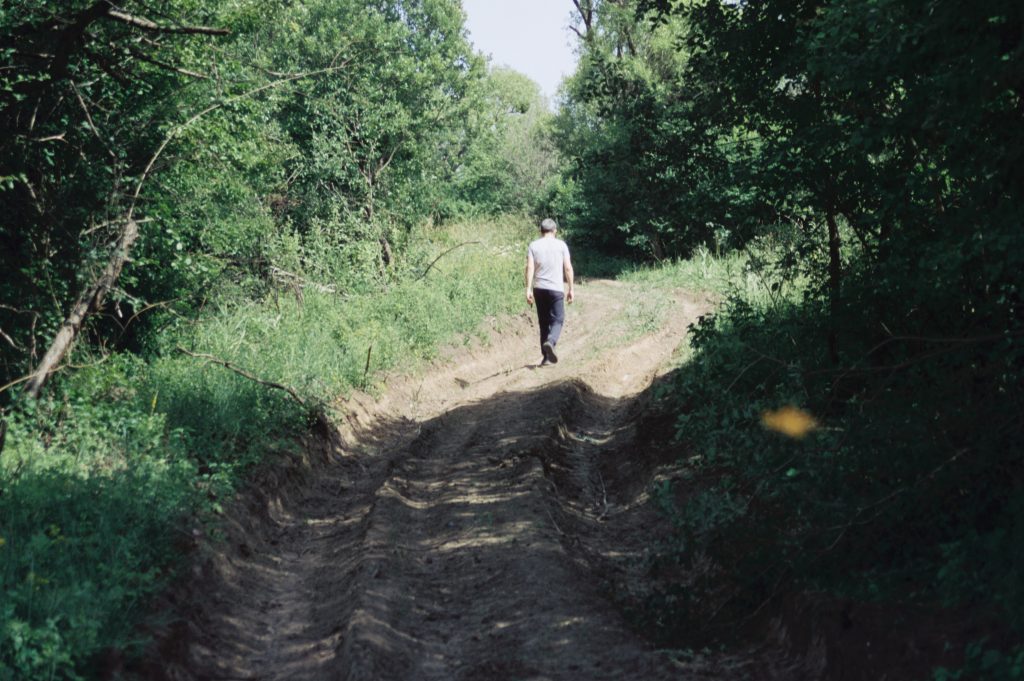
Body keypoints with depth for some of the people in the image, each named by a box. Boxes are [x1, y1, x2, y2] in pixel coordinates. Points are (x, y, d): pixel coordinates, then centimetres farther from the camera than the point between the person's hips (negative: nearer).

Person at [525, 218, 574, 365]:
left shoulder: (533, 246, 4)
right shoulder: (561, 245, 2)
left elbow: (530, 268, -5)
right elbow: (568, 268, -1)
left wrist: (528, 289, -6)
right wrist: (571, 289, 5)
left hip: (539, 288, 2)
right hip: (556, 288, -2)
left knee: (543, 322, 10)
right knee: (557, 320, 2)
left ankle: (546, 356, 11)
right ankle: (550, 342, -27)